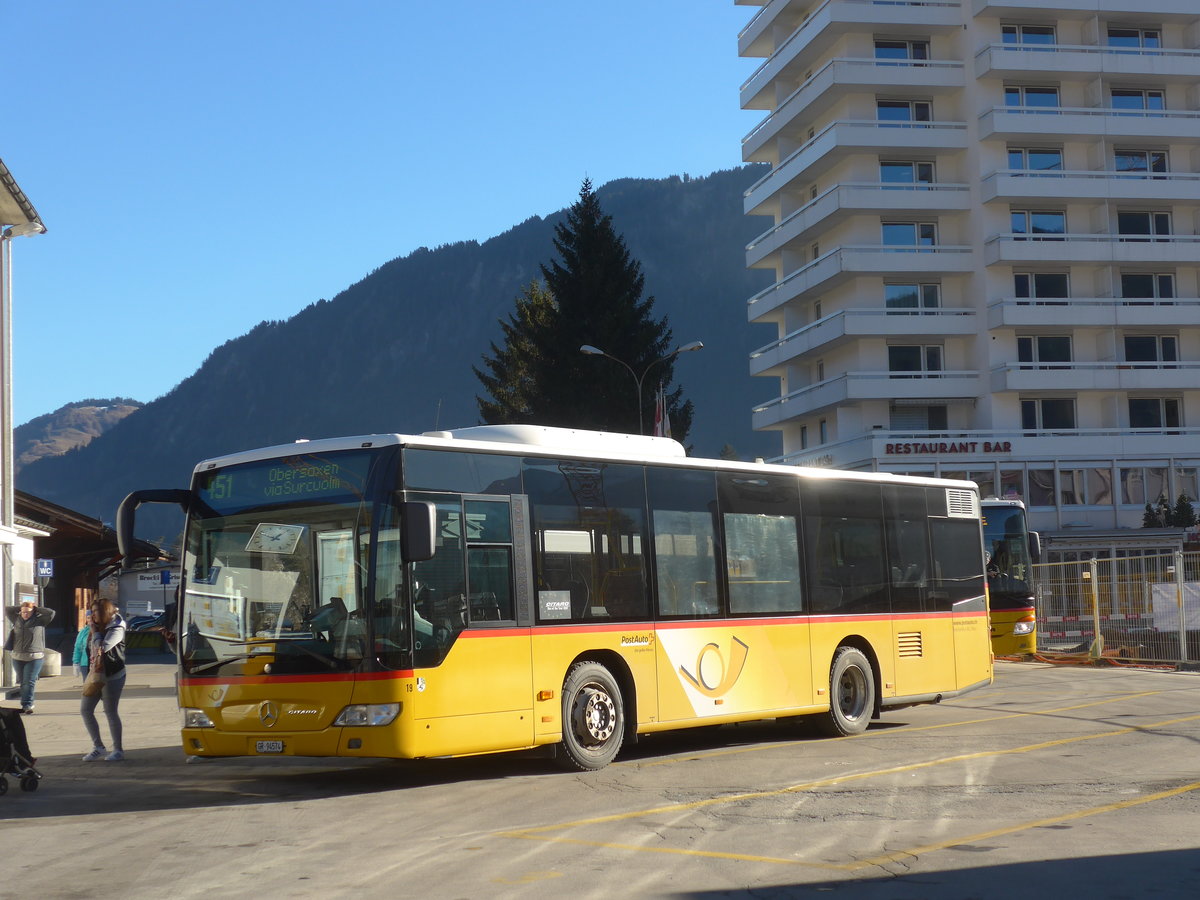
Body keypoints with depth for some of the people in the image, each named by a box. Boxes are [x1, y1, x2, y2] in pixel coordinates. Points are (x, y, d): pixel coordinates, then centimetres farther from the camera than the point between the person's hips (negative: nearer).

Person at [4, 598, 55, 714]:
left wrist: (37, 608, -2)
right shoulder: (17, 619, 9)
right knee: (22, 682, 11)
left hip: (34, 658, -4)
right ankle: (27, 704, 21)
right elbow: (7, 610, 14)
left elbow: (51, 613, -11)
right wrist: (20, 608, 8)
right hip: (17, 657, 4)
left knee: (29, 682, -9)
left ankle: (27, 705, -9)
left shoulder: (39, 620, -1)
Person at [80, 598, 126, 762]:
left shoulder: (116, 629, -11)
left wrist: (95, 632, -13)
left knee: (110, 712, -4)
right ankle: (98, 747, 12)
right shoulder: (98, 628, 14)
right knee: (85, 710, 5)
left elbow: (103, 647, -24)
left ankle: (118, 750, 7)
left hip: (112, 676, -9)